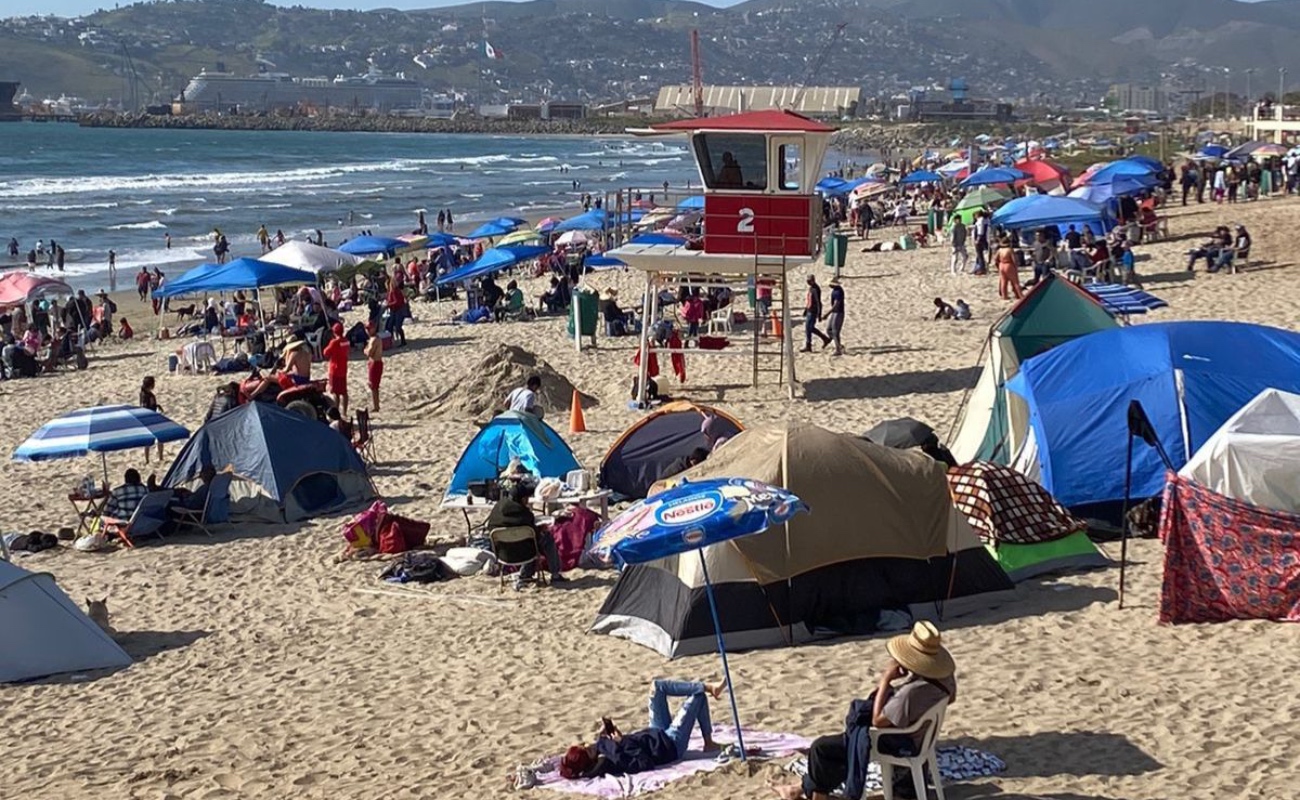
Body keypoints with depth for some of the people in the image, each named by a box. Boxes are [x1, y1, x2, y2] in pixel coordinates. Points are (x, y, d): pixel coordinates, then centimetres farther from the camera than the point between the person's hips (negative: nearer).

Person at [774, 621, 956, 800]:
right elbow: (951, 697, 10)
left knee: (821, 747, 2)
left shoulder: (912, 692, -40)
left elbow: (878, 720, -29)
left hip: (897, 743, -9)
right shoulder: (944, 674, -14)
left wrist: (885, 680, -26)